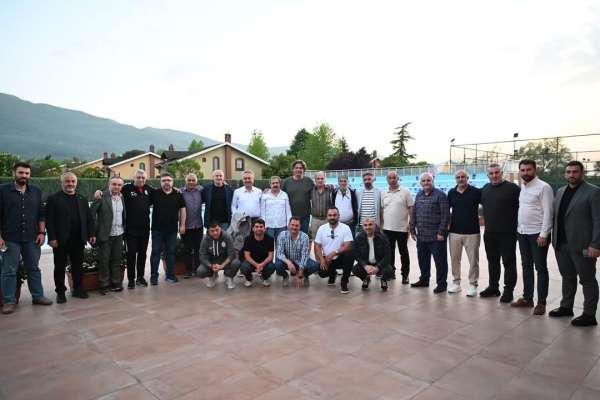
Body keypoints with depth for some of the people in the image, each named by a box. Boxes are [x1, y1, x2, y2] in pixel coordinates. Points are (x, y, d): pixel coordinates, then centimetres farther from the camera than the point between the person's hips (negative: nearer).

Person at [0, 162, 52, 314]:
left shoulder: (36, 191, 8)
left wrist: (42, 232, 1)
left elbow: (41, 214, 10)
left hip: (32, 238, 3)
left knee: (34, 268, 11)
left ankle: (38, 296, 20)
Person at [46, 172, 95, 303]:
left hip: (78, 240, 4)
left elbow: (89, 218, 12)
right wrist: (52, 238, -13)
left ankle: (77, 288, 22)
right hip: (60, 240, -3)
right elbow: (49, 220, -6)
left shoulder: (82, 199, 12)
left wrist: (91, 234, 4)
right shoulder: (53, 199, -1)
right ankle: (60, 292, 16)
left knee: (78, 266, 10)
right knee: (60, 267, 6)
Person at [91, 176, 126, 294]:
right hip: (105, 235, -5)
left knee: (116, 259, 11)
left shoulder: (122, 197, 8)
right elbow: (92, 213, -10)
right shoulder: (102, 197, -10)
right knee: (104, 260, 3)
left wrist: (124, 228, 10)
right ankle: (104, 285, 14)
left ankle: (116, 283, 21)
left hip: (119, 234, 5)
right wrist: (95, 230, -10)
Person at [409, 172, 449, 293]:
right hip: (421, 235, 6)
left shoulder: (440, 195, -8)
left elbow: (445, 215, -12)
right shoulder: (419, 195, 12)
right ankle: (424, 280, 31)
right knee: (422, 260, 16)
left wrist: (441, 232, -16)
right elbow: (414, 214, 16)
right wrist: (412, 230, 11)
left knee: (440, 261, 2)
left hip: (436, 236, -6)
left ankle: (441, 284, 13)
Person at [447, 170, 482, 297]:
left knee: (473, 260, 2)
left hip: (472, 232, -3)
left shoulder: (476, 192, -3)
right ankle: (456, 282, 22)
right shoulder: (451, 192, 6)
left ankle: (473, 284, 13)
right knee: (454, 259, 10)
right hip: (454, 232, 3)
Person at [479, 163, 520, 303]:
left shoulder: (512, 188, -7)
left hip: (507, 233, -6)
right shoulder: (485, 188, 11)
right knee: (492, 261, 14)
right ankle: (493, 287, 26)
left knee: (509, 262, 1)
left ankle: (508, 290, 10)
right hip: (490, 233, 6)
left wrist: (517, 225, -9)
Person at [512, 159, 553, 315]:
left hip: (537, 234, -7)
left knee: (540, 268, 2)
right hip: (522, 233, 7)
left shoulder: (543, 187, -11)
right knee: (526, 266, 14)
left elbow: (548, 212, -15)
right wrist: (518, 228, 10)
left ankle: (541, 302, 10)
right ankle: (527, 298, 24)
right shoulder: (522, 188, 11)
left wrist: (543, 234, -19)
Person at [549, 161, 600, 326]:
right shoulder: (560, 191, 13)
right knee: (567, 277, 16)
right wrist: (555, 239, 8)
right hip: (561, 244, 6)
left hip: (582, 245, -6)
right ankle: (566, 307, 28)